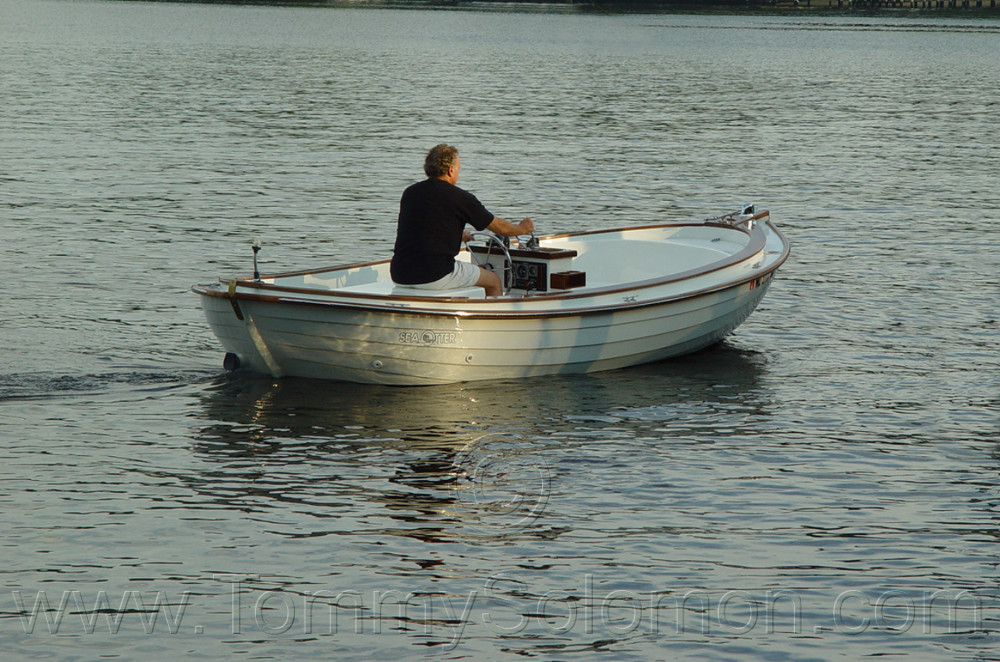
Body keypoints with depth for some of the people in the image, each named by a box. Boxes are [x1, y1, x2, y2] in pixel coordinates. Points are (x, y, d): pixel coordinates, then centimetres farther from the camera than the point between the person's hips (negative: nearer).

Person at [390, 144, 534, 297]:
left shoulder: (409, 193, 12)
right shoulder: (459, 197, -5)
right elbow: (500, 228, 7)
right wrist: (522, 228, 29)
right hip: (435, 277, -7)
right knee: (494, 282, 14)